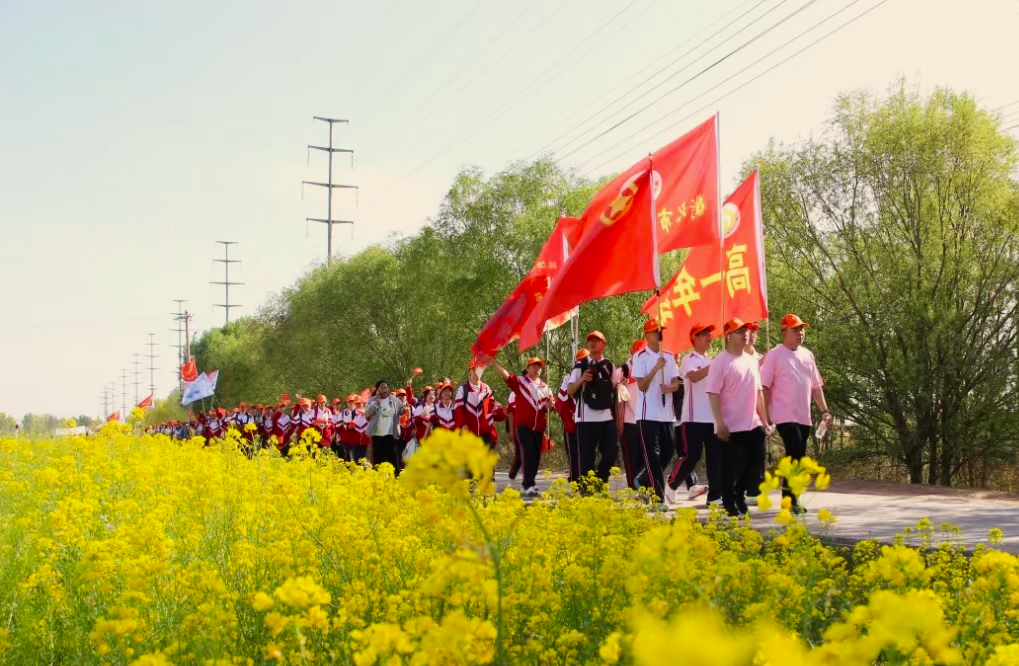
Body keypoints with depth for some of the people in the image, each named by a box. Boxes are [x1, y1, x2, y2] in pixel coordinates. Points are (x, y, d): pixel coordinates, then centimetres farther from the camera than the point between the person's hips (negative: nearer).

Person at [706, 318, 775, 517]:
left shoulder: (751, 361, 12)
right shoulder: (720, 362, -10)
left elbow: (758, 393, 17)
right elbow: (713, 395, -14)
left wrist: (765, 422, 14)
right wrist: (720, 424, -21)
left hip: (753, 426, 7)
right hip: (731, 428, -7)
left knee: (755, 464, 9)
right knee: (730, 470, 2)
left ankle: (740, 495, 28)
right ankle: (730, 506, 14)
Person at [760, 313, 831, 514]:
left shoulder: (807, 355, 13)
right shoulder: (775, 355, -5)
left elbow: (816, 386, 18)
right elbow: (764, 387, -8)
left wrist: (824, 411, 10)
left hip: (804, 416, 6)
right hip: (785, 416, -6)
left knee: (797, 458, 9)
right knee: (796, 456, -15)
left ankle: (789, 499, 17)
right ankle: (790, 499, -6)